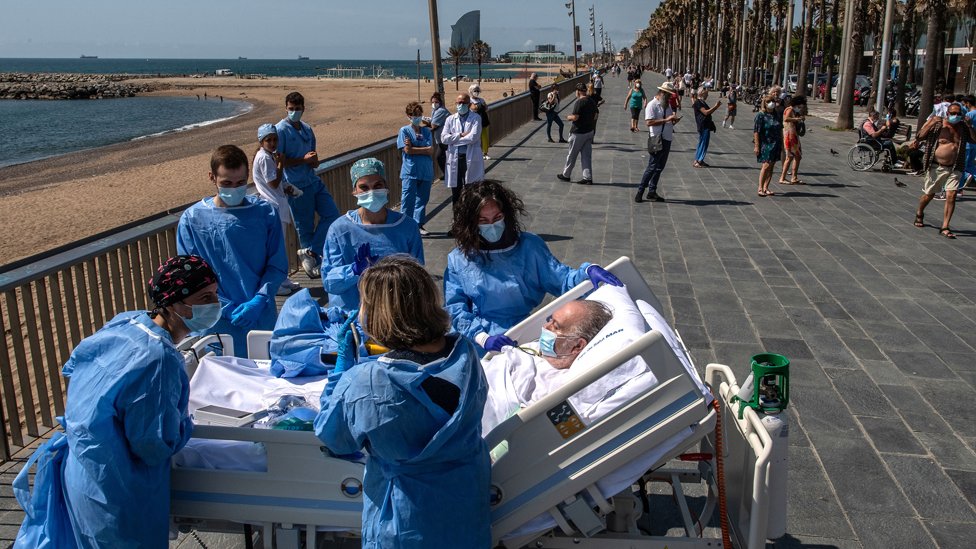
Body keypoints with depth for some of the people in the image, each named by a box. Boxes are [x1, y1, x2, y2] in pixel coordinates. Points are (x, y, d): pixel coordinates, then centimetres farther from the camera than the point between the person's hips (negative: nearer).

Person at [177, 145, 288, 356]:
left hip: (262, 319, 1)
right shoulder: (192, 219, -3)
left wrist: (258, 302, -15)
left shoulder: (265, 213, 0)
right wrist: (227, 309, -14)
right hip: (217, 326, -1)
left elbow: (278, 266, 0)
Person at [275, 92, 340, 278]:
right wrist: (304, 160, -16)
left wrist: (315, 161, -1)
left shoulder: (308, 129, 12)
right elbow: (279, 161, -14)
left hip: (314, 181, 7)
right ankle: (315, 263, 14)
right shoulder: (281, 130, -9)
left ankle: (310, 252, 5)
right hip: (296, 186, -7)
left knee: (331, 213, 2)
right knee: (305, 226, 2)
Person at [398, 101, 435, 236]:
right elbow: (407, 150, -11)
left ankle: (419, 225, 20)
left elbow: (431, 151, -3)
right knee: (408, 200, -4)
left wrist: (414, 148, -11)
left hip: (426, 172, 4)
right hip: (410, 172, -4)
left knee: (422, 199, 10)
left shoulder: (427, 131, 10)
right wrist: (425, 149, -5)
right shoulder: (404, 131, 0)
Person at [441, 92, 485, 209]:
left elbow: (473, 137, -16)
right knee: (456, 191, 10)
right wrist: (461, 135, -13)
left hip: (471, 160, -3)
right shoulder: (450, 119, 8)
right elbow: (444, 138, -3)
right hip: (454, 159, 3)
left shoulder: (476, 118, -1)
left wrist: (454, 139, -8)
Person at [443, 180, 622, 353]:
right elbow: (454, 308, 1)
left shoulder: (529, 246, 11)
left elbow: (560, 278, 6)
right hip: (476, 340, -1)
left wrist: (588, 271, -16)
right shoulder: (458, 259, 8)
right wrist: (483, 338, -17)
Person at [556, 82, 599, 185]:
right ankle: (588, 178, 4)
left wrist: (569, 117, -4)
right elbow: (595, 116, 13)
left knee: (572, 155, 7)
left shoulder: (579, 102, -18)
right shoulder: (592, 101, 7)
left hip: (578, 132, -7)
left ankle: (566, 175, 19)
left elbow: (575, 117, -23)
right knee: (587, 155, 7)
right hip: (590, 131, 7)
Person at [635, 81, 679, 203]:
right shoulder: (652, 105, -10)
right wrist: (666, 120, -21)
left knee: (660, 167, 10)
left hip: (667, 139, 8)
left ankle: (652, 191, 17)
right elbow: (649, 122, -21)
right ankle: (640, 191, -2)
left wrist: (674, 121, 1)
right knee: (652, 167, -9)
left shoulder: (667, 105, 17)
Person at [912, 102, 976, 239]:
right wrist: (931, 123, -16)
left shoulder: (963, 127, 5)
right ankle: (919, 214, 41)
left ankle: (945, 227, -6)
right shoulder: (937, 123, -4)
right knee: (929, 194, 11)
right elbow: (920, 136, -4)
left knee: (951, 196, -11)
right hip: (936, 167, -2)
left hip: (955, 168, 2)